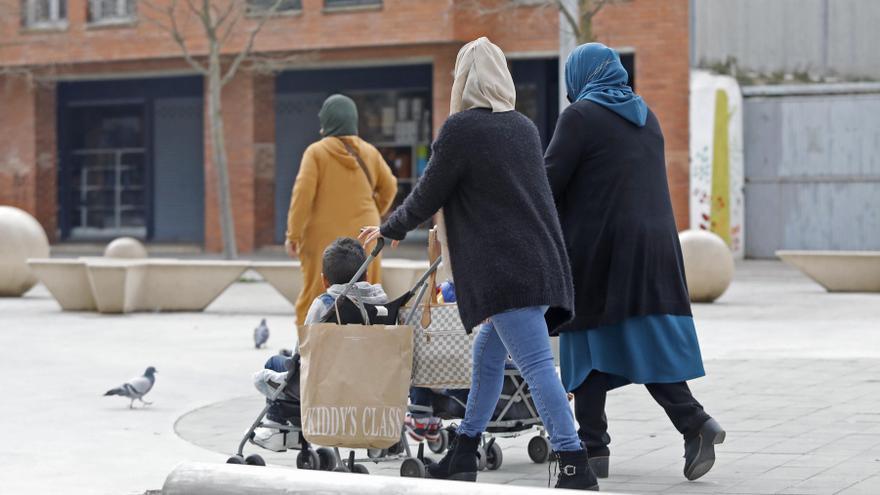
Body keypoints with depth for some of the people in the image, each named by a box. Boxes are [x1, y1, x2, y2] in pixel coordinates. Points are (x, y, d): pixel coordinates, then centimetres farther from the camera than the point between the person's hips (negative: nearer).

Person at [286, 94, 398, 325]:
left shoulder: (316, 152, -7)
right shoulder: (369, 152, 4)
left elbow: (303, 194, -12)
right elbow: (389, 187, 9)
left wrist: (293, 234, -8)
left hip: (325, 238, -3)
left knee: (316, 295, 3)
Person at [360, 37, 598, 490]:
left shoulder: (461, 128, -8)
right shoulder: (524, 127, 15)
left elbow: (428, 195, -1)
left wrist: (388, 230, 17)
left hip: (504, 267, -8)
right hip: (540, 261, 8)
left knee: (537, 365, -12)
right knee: (487, 357, 18)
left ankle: (575, 468, -16)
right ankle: (462, 457, 27)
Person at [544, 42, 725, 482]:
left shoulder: (580, 115, -6)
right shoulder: (645, 116, 15)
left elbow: (550, 181, -10)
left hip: (599, 245, -6)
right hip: (653, 244, 6)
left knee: (590, 344, 2)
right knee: (646, 341, 6)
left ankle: (593, 448, 4)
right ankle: (694, 422, -10)